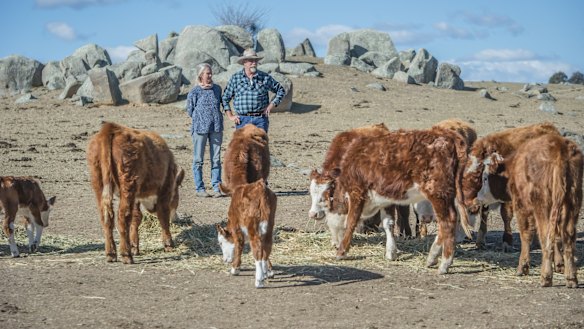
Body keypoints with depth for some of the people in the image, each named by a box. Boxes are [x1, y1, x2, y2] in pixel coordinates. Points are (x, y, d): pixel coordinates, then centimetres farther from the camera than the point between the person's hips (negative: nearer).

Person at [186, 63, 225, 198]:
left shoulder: (217, 89, 8)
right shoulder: (194, 92, -4)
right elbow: (190, 110, 1)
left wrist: (216, 118, 11)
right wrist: (201, 116, -3)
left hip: (216, 128, 4)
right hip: (200, 128, -4)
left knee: (216, 159, 5)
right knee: (198, 160, 2)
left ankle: (217, 187, 8)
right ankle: (200, 188, 8)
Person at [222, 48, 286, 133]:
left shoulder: (265, 77, 6)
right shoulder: (235, 78, 5)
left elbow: (281, 91, 14)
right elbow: (225, 98, 10)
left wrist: (271, 105, 4)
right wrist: (230, 116, 3)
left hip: (261, 119, 0)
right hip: (242, 120, 0)